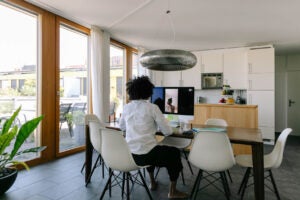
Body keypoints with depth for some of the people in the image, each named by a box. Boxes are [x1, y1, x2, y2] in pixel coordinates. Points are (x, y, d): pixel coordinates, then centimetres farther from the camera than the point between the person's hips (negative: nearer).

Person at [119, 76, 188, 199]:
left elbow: (121, 127, 21)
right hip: (145, 155, -5)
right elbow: (167, 131, -6)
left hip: (130, 154, 6)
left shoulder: (126, 107, 5)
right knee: (174, 153, 20)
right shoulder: (152, 107, -9)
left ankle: (152, 183, 45)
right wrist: (156, 126, 14)